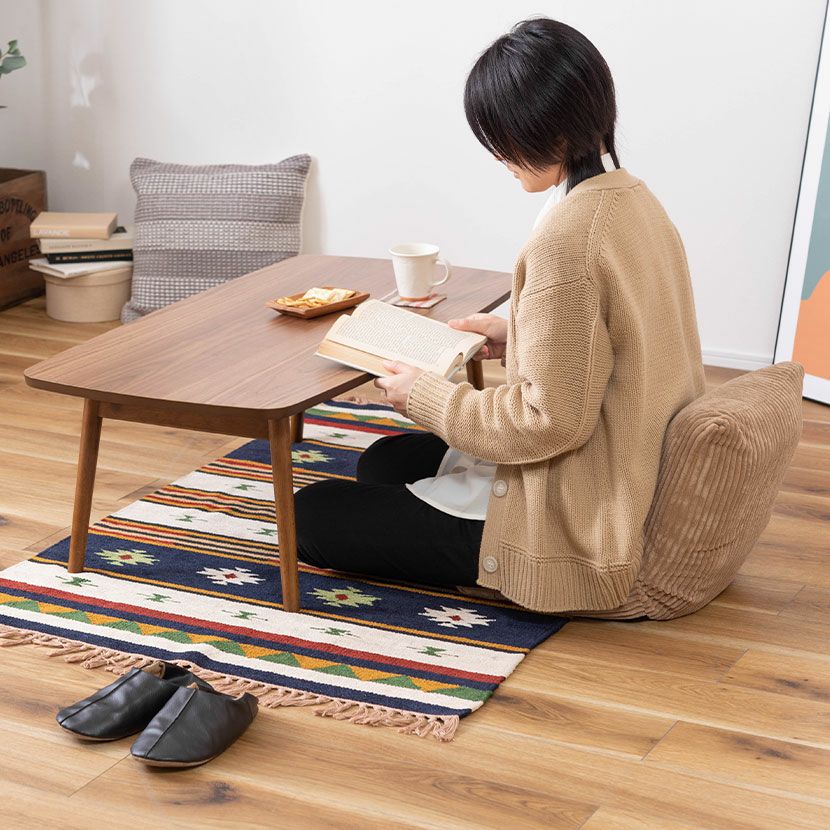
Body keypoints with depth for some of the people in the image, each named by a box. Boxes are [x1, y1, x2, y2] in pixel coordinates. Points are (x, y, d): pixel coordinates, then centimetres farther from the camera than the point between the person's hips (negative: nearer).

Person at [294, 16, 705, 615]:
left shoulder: (567, 233, -27)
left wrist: (427, 397, -13)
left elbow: (551, 420, -25)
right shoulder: (633, 197, 2)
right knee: (384, 460, 25)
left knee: (312, 514, -2)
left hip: (576, 524, -10)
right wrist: (518, 335, 8)